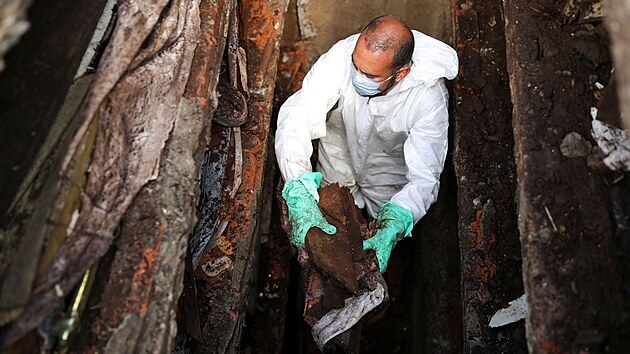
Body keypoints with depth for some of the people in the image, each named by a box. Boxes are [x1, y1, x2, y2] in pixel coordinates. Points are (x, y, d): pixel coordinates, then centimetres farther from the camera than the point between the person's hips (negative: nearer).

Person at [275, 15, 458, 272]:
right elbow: (296, 118, -40)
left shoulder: (429, 97, -35)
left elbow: (424, 178, -33)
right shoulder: (341, 55, -35)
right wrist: (300, 198, -52)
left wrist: (393, 229, -50)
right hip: (340, 143, 1)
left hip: (390, 163, 0)